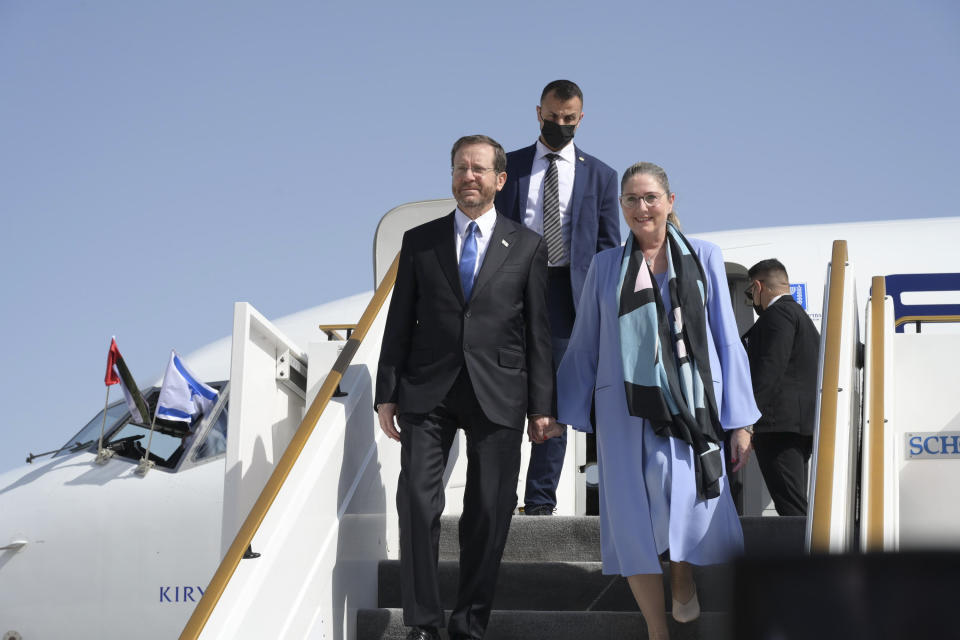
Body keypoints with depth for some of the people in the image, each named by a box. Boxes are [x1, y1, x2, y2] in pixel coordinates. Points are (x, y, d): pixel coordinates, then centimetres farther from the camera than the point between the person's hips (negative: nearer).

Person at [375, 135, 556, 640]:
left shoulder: (527, 247, 7)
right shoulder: (419, 241, 9)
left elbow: (539, 330, 6)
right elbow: (400, 322, 9)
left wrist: (542, 403, 2)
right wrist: (387, 393, 3)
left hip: (497, 392, 0)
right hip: (428, 390, 0)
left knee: (490, 512, 1)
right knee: (417, 501, -7)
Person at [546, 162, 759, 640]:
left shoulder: (703, 258, 7)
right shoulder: (606, 266, 8)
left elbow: (726, 340, 6)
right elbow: (584, 346, 12)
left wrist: (740, 420, 2)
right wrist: (560, 412, 10)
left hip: (690, 406, -1)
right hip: (627, 411, 1)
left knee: (690, 510, -9)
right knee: (635, 522, -3)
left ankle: (683, 580, 26)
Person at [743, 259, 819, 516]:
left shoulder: (778, 314, -6)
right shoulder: (802, 316, 27)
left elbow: (770, 368, -17)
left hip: (780, 426, -11)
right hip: (801, 428, 11)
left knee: (792, 509, -17)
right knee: (795, 507, 8)